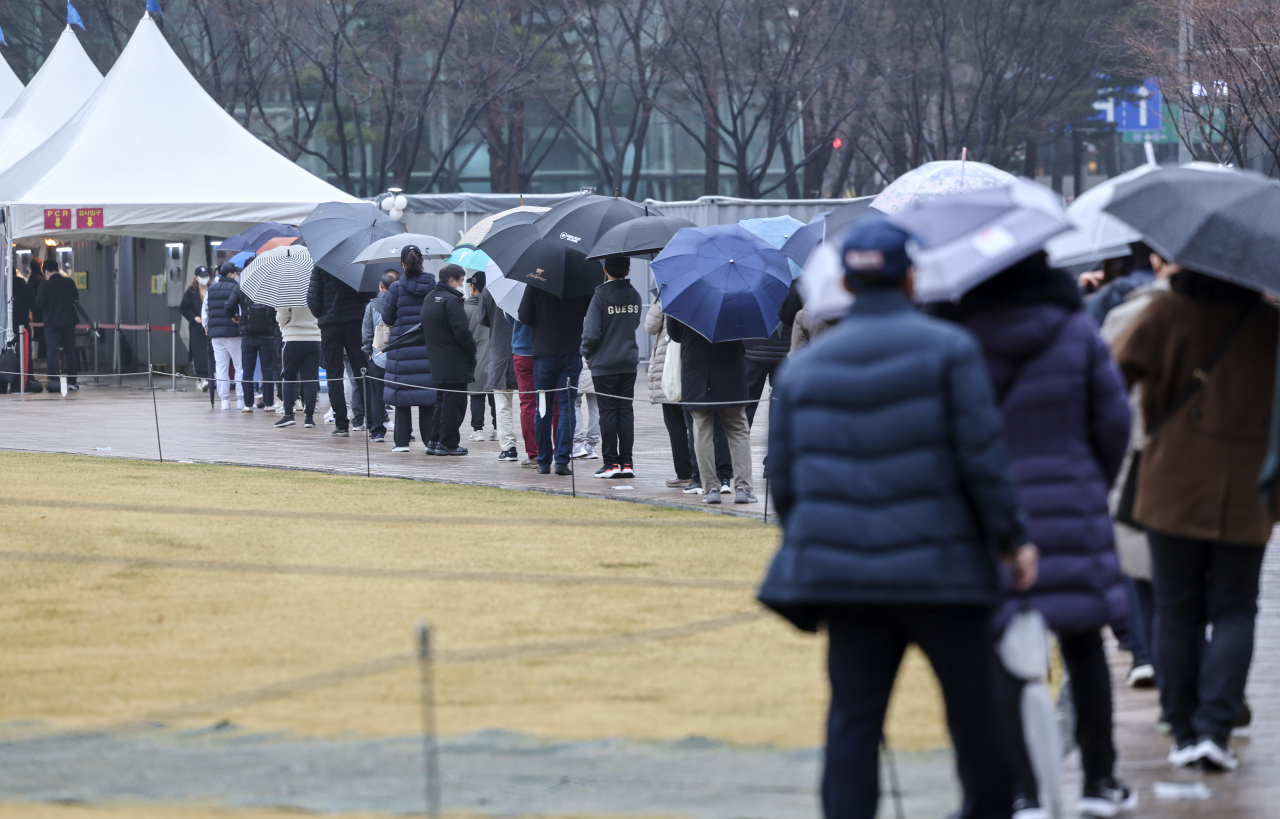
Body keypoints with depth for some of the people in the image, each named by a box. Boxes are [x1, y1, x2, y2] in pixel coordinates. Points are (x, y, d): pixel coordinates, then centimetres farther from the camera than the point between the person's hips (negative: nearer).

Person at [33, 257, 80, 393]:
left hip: (52, 322, -3)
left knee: (52, 352, -1)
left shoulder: (45, 285, -11)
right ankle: (72, 381, 11)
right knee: (70, 352, 10)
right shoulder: (69, 282, -1)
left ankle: (54, 380, -11)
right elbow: (77, 301, 11)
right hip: (68, 322, 3)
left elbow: (39, 305, -7)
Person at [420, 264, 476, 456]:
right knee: (454, 402, -3)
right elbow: (461, 332, -21)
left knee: (441, 401, 16)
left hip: (437, 361, 9)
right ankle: (447, 443, -2)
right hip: (455, 364, -9)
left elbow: (425, 330, 19)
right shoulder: (452, 300, -16)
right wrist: (472, 351, -8)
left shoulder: (429, 298, 13)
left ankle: (435, 441, 16)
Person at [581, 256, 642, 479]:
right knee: (626, 411, 7)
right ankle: (626, 462, 6)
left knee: (607, 412, 0)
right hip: (629, 362, 5)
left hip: (604, 364, -5)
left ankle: (611, 462, -1)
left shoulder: (600, 297, -14)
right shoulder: (634, 296, 4)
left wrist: (587, 352, 1)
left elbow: (591, 333, -16)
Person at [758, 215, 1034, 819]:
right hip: (939, 566, -3)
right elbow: (981, 457, -9)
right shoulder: (948, 350, -5)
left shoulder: (802, 368, 9)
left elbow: (784, 480, 12)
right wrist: (1011, 539, 0)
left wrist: (809, 557, 23)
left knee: (854, 715, 3)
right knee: (974, 702, 12)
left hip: (842, 570, 3)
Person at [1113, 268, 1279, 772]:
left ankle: (1184, 732, 8)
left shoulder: (1166, 314, -8)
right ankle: (1214, 728, -6)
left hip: (1174, 489, -1)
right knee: (1234, 611, 8)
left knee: (1176, 611, 9)